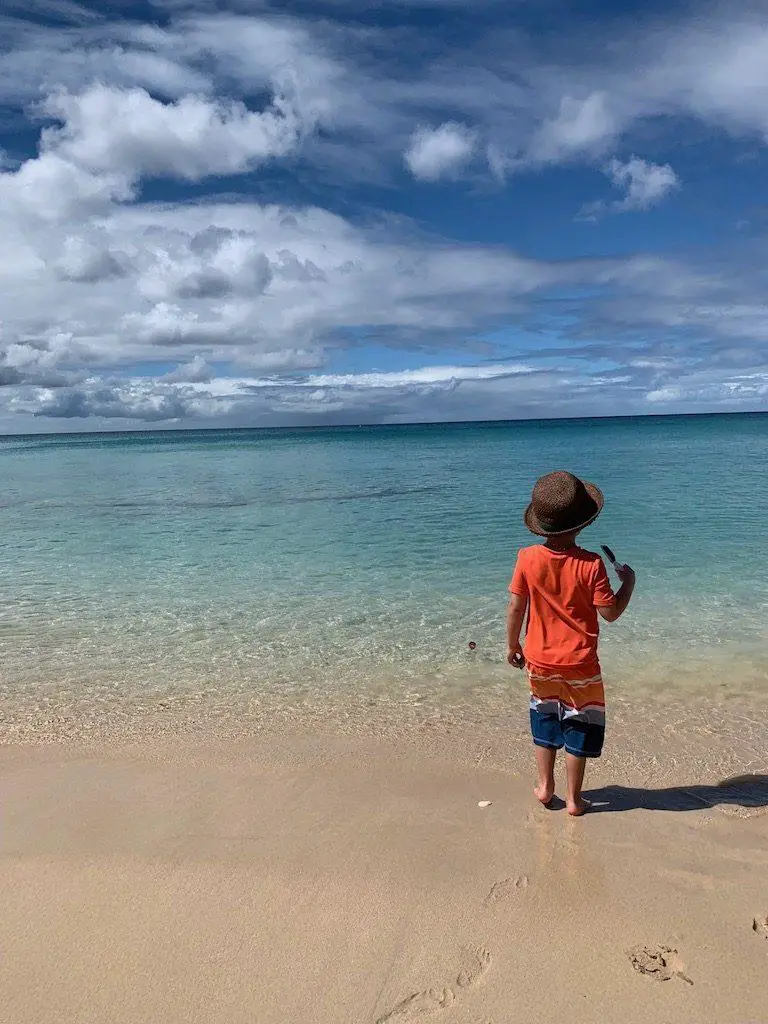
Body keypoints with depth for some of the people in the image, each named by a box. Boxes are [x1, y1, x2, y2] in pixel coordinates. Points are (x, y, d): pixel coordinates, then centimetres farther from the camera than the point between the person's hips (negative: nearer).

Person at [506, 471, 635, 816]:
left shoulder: (527, 559, -13)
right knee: (579, 726, 13)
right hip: (579, 665, -2)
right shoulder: (591, 565, -19)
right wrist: (628, 581, 4)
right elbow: (611, 612, -13)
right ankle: (573, 798, 23)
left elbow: (515, 608, -6)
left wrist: (512, 646, 8)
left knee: (545, 720, 22)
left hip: (540, 662, 2)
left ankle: (545, 786, 31)